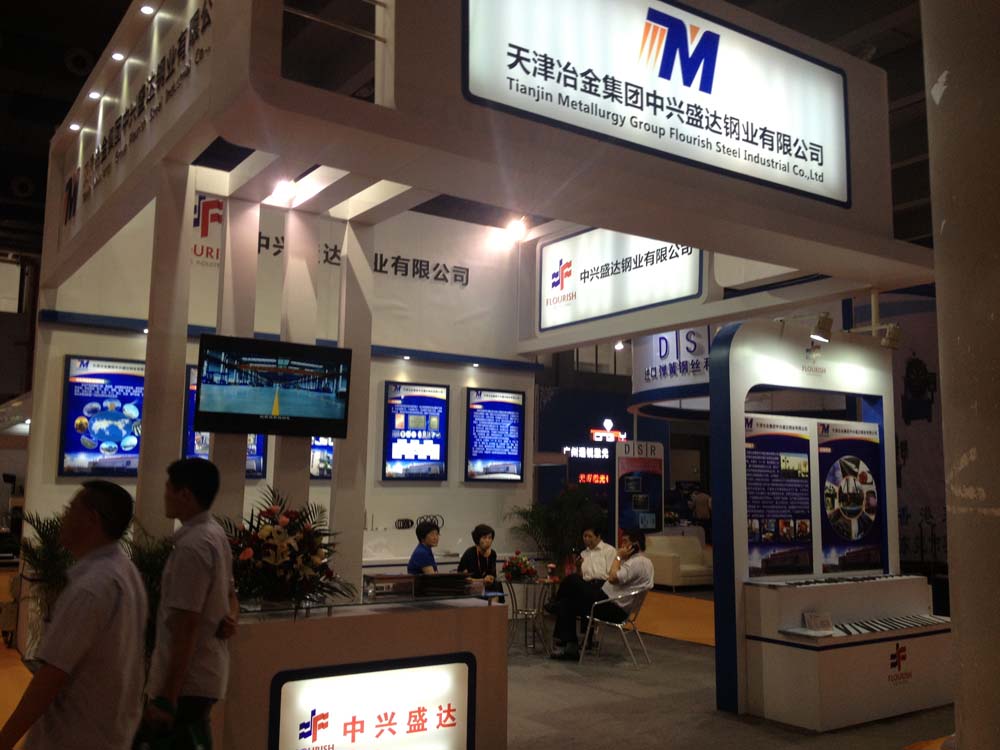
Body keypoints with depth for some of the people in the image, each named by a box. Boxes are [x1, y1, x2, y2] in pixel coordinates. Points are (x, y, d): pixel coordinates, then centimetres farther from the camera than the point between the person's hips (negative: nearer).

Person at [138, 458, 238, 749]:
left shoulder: (191, 546, -20)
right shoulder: (215, 536, 11)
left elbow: (187, 626, -23)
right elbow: (229, 593, 21)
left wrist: (167, 697, -21)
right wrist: (230, 619, 0)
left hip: (186, 680, -10)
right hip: (204, 674, 10)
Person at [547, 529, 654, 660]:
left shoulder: (638, 562, -16)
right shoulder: (639, 561, 16)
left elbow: (613, 578, -24)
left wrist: (619, 557, -12)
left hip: (613, 609, -10)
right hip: (615, 607, 10)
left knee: (574, 581, -8)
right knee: (568, 604, 8)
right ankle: (570, 646, 5)